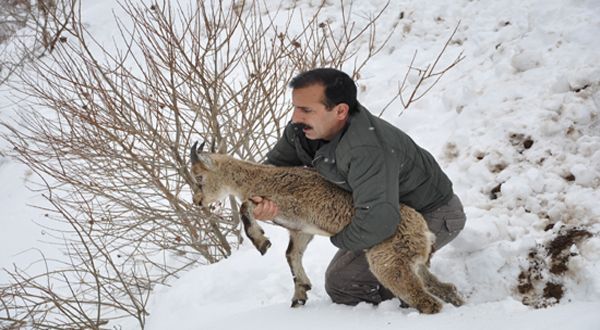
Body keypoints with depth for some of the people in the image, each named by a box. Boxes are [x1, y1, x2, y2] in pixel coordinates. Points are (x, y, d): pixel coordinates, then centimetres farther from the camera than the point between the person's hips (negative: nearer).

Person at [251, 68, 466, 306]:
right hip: (397, 209, 9)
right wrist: (261, 199, -25)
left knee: (342, 283, -18)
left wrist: (340, 240, -27)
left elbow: (378, 221, -49)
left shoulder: (368, 150, -41)